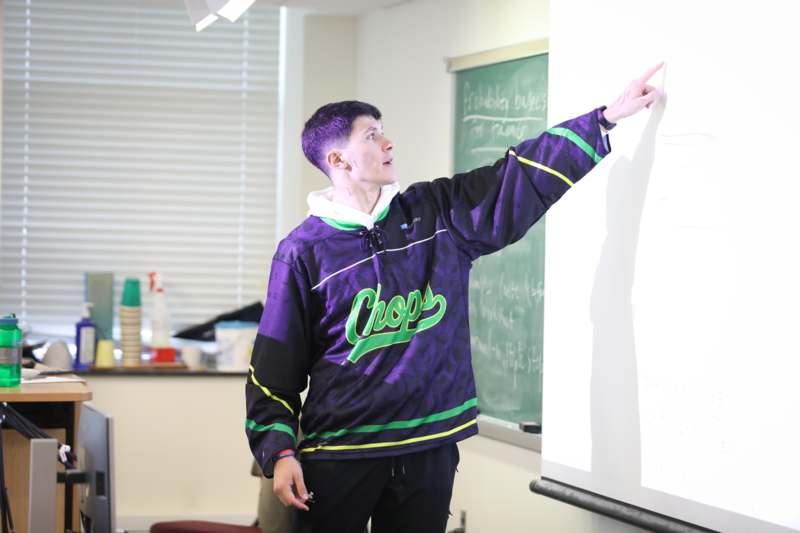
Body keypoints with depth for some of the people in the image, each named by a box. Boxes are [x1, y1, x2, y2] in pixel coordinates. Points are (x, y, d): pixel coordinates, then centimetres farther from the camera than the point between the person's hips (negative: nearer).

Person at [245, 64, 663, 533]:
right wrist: (278, 451, -10)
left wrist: (608, 118, 4)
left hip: (430, 450, 3)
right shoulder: (304, 251, -3)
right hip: (338, 454, -3)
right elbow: (276, 364, -2)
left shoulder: (439, 214, 7)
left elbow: (522, 175, 7)